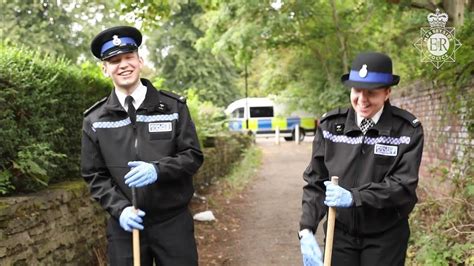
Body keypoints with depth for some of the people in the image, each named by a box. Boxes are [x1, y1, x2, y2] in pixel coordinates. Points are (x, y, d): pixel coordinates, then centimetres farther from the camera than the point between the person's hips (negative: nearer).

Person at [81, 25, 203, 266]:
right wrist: (119, 209, -13)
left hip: (174, 221, 0)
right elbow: (94, 175, 3)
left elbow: (193, 156, -2)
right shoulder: (94, 120, 2)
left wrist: (158, 169, -20)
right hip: (125, 223, 1)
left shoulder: (174, 107, 0)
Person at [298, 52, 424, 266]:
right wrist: (306, 230, -15)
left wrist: (354, 197, -28)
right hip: (340, 232, 2)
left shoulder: (408, 130, -11)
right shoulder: (330, 125, -6)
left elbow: (403, 185, -16)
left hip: (386, 237, -1)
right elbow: (315, 181, -5)